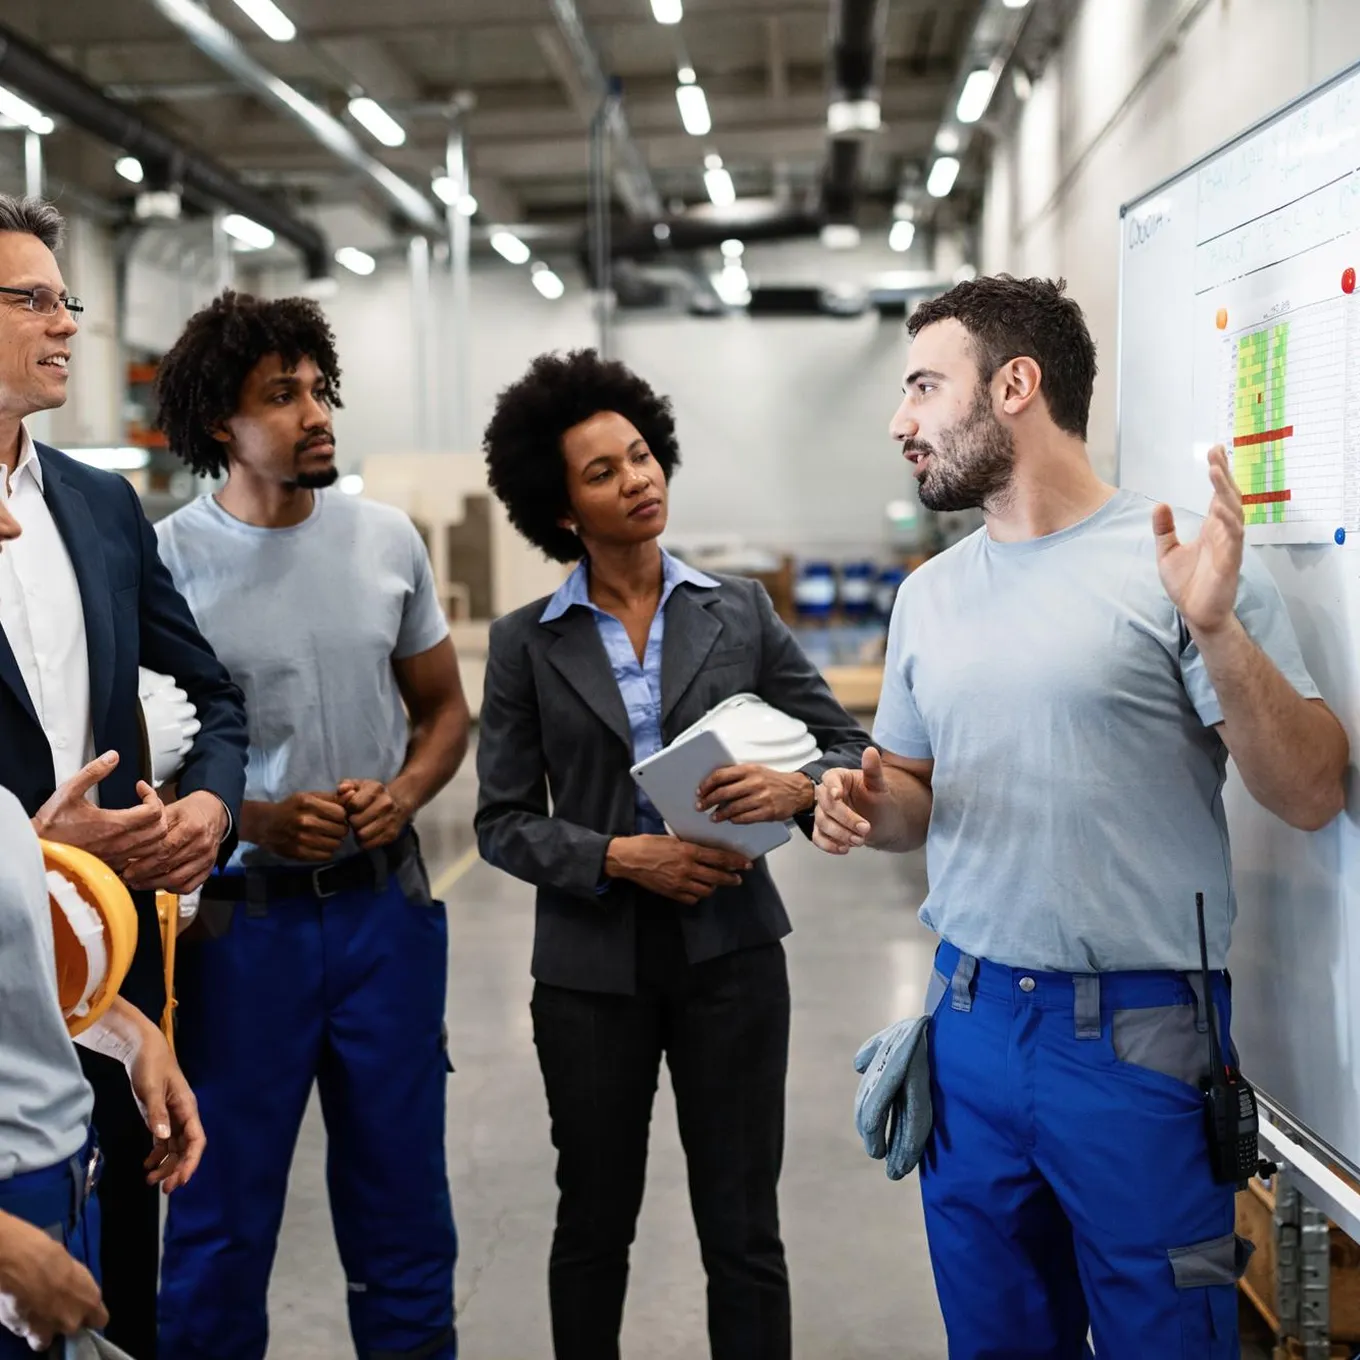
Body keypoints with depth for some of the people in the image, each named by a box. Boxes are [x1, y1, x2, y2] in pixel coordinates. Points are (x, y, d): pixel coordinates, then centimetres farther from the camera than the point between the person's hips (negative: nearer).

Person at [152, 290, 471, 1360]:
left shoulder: (387, 539, 3)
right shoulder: (166, 562, -8)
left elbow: (445, 709, 12)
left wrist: (405, 794, -7)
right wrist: (256, 822, -18)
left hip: (385, 902, 3)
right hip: (242, 914, -3)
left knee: (402, 1194, 15)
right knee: (226, 1208, 10)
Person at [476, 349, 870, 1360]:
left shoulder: (740, 611, 2)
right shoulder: (527, 642, -1)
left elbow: (850, 747, 4)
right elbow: (504, 821, -2)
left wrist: (797, 789, -18)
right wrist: (620, 858, -17)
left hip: (730, 950, 0)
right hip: (592, 965, 0)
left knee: (743, 1231, 6)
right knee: (594, 1224, 16)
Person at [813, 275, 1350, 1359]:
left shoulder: (1183, 561, -10)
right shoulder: (930, 592, 9)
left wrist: (1218, 630, -27)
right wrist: (871, 808, -5)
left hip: (1137, 1036, -5)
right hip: (970, 1019, 6)